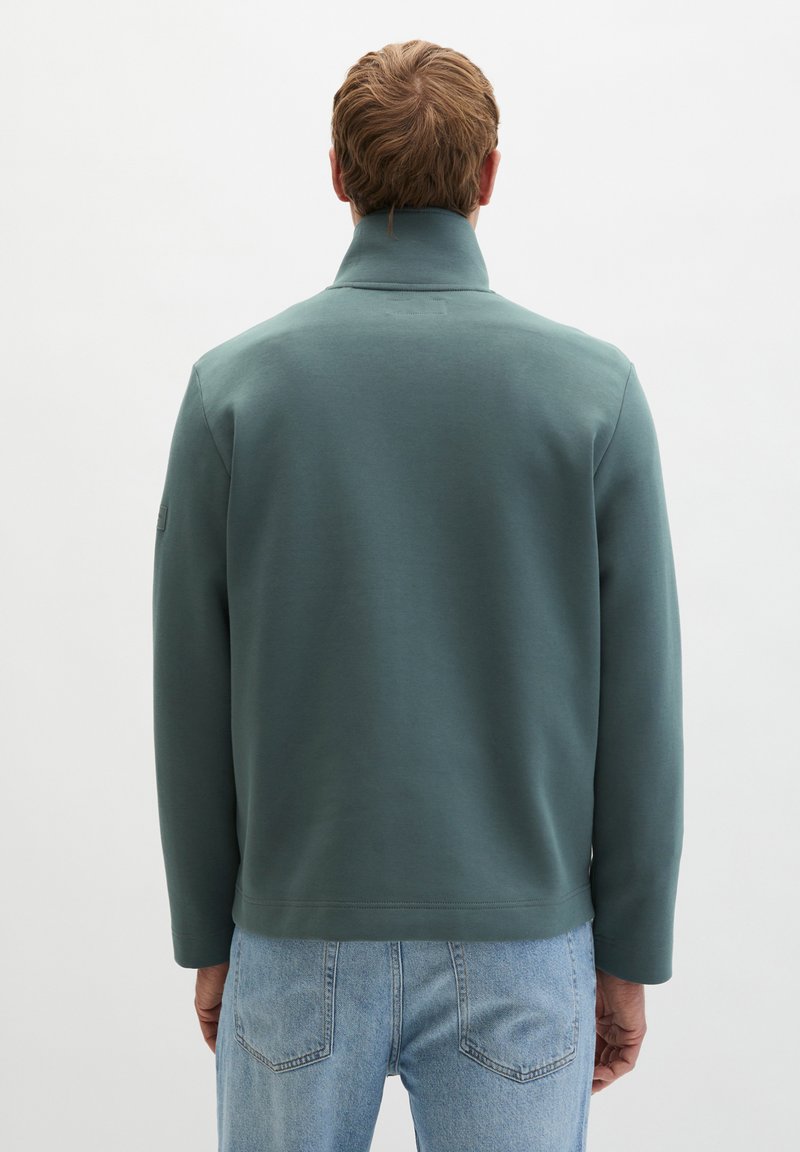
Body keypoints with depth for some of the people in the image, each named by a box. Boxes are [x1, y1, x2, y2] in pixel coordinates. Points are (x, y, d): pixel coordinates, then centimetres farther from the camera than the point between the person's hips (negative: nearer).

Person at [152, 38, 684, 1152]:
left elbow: (192, 699, -3)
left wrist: (206, 938, 9)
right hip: (517, 951, 0)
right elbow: (639, 707, -6)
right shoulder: (596, 387, -7)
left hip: (300, 938, 1)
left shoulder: (233, 385, -6)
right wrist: (630, 957, 5)